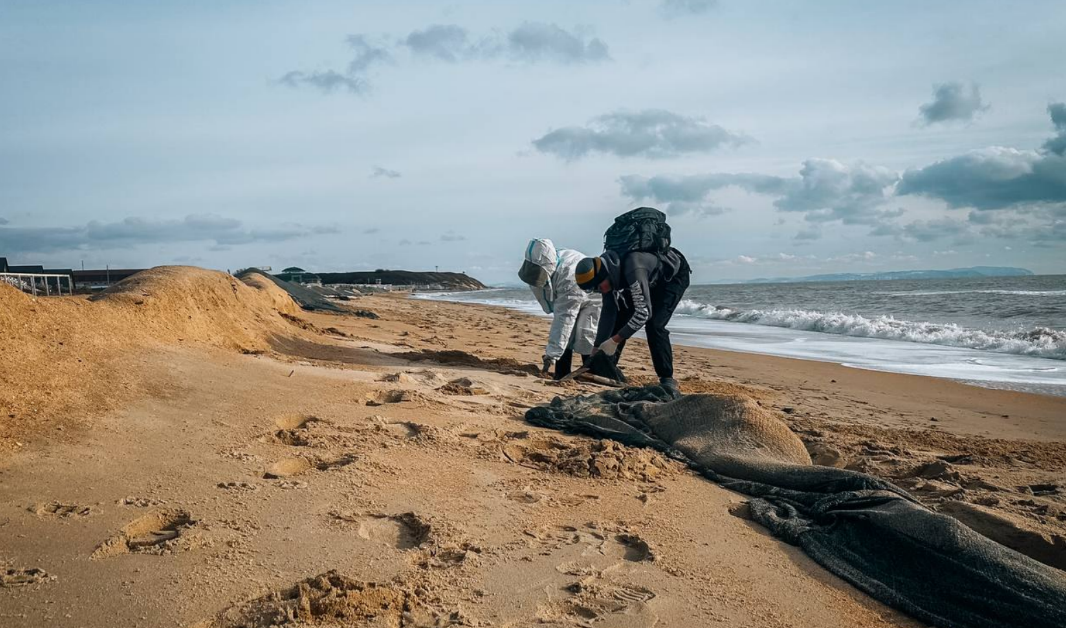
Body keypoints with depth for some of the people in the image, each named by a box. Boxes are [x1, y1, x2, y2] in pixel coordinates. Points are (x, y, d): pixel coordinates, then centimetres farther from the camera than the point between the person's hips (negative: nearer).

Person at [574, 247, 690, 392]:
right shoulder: (607, 272, -18)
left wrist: (614, 341, -38)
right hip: (651, 280, 8)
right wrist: (598, 347, -13)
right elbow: (609, 310, -11)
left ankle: (667, 379, -10)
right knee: (620, 317, -1)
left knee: (654, 325, -22)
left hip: (674, 275, -8)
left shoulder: (632, 270, -42)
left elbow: (644, 313, -41)